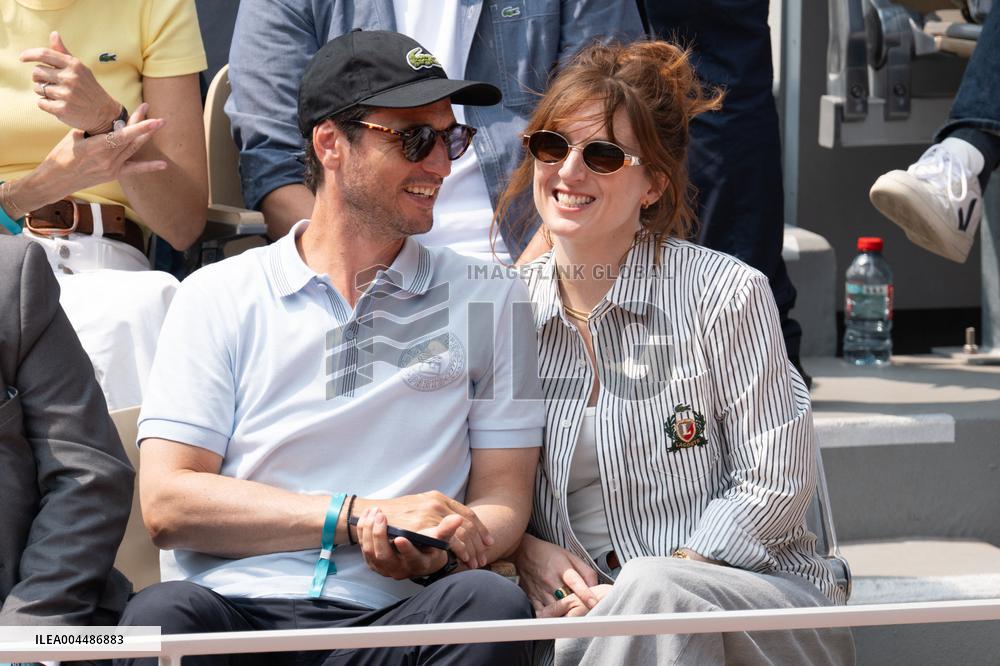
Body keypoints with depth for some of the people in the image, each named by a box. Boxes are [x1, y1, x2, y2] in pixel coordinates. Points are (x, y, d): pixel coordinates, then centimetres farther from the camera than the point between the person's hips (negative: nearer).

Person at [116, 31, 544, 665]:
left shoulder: (491, 298, 16)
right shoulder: (220, 297, 12)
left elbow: (503, 498, 12)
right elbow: (167, 504, 2)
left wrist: (434, 552, -12)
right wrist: (358, 514, -8)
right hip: (231, 612, -2)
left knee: (491, 602, -32)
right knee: (163, 613, -37)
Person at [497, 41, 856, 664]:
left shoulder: (726, 295, -4)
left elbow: (774, 484, -6)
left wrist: (642, 588, -14)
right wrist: (526, 550, -6)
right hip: (579, 600, 2)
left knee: (653, 589, -38)